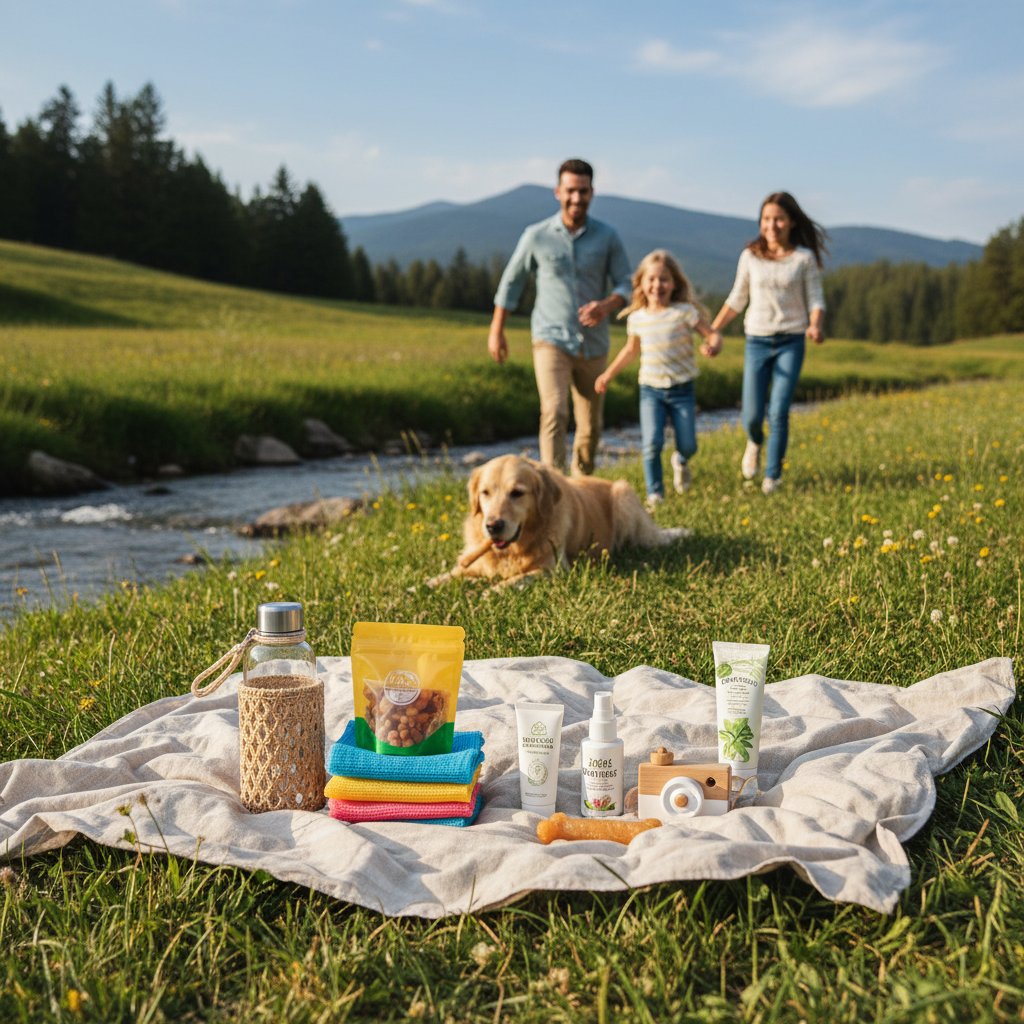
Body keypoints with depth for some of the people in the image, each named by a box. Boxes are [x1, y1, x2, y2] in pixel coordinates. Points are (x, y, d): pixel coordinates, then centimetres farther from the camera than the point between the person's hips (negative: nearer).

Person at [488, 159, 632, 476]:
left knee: (591, 426, 9)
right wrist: (496, 330, 11)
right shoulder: (537, 236, -1)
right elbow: (511, 281, 9)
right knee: (555, 413, -22)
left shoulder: (608, 237, 1)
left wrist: (606, 305, -22)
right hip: (552, 341, -2)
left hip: (594, 345, 3)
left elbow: (626, 285, 1)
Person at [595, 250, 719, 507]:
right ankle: (655, 493, 0)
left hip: (682, 390, -1)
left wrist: (712, 345, -31)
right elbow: (631, 349, 20)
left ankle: (681, 461, 39)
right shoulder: (636, 318, 3)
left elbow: (713, 335, -7)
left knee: (688, 446, 2)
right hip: (650, 390, 1)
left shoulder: (684, 312, -8)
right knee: (651, 443, -14)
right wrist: (608, 374, 23)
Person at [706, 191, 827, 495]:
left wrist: (816, 326, -20)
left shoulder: (804, 258, -1)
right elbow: (737, 299, 11)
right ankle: (754, 443, 36)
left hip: (791, 342, -1)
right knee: (752, 416, -2)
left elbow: (815, 301, 1)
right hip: (757, 341, 2)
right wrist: (711, 330, 3)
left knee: (778, 412, -11)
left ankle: (772, 475, 7)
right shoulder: (750, 256, 3)